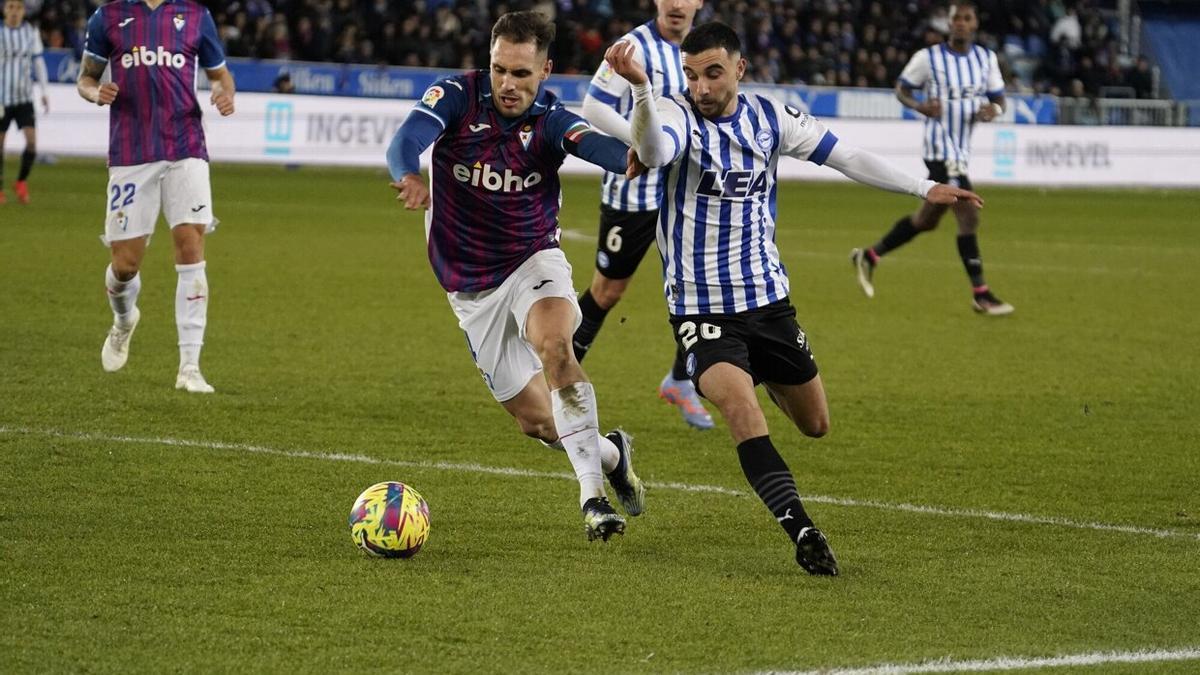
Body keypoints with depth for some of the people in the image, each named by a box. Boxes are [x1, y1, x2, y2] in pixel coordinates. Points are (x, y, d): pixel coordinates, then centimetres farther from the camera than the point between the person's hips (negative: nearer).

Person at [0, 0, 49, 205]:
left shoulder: (31, 32, 2)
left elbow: (38, 61, 9)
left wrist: (44, 92, 4)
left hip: (24, 97, 2)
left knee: (32, 141, -12)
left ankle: (21, 182, 11)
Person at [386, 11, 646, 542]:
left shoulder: (551, 120, -14)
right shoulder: (457, 96, -13)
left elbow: (596, 146, -34)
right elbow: (405, 141, -30)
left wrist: (632, 156, -59)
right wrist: (409, 177, -54)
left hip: (533, 262, -2)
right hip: (471, 287, 2)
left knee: (554, 345, -34)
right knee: (536, 422, 4)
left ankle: (592, 494, -29)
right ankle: (610, 453, 37)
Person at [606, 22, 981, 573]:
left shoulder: (769, 117, -2)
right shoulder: (677, 115, -15)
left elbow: (843, 156, 8)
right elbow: (653, 150, -39)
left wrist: (924, 189, 10)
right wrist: (640, 89, -60)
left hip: (768, 299, 5)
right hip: (701, 306, -5)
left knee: (815, 424, 15)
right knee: (741, 409, -29)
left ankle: (767, 379, 49)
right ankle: (801, 531, -26)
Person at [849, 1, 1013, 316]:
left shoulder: (987, 58, 6)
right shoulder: (929, 57, -7)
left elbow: (999, 98, 12)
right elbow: (901, 89, 3)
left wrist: (993, 109, -13)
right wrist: (920, 106, -17)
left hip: (962, 151, 7)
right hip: (941, 150, -7)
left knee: (927, 219, 18)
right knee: (969, 218, -13)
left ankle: (868, 257, 34)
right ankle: (981, 295, -7)